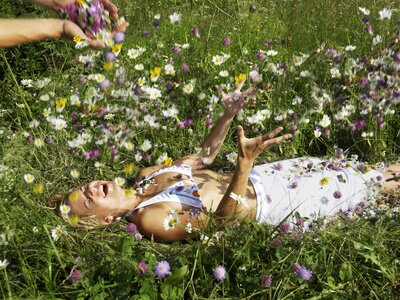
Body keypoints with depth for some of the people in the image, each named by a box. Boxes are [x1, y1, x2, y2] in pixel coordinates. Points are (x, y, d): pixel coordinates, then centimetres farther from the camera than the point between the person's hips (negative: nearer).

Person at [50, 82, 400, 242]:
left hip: (254, 178, 7)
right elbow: (222, 216, -32)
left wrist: (230, 114, 1)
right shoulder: (150, 219, -27)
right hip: (260, 201, -6)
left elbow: (202, 158, 8)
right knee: (342, 185, 6)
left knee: (320, 167, 18)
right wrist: (246, 160, -44)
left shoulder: (145, 175, -2)